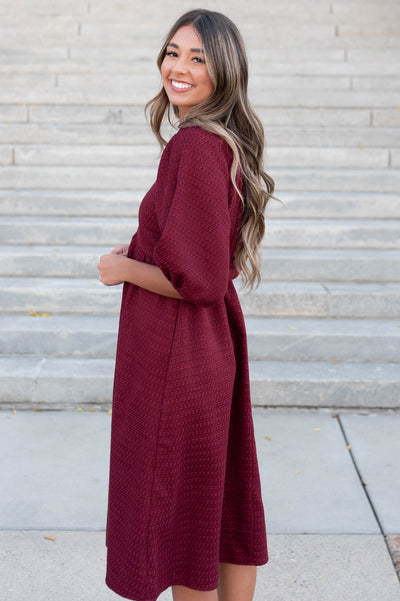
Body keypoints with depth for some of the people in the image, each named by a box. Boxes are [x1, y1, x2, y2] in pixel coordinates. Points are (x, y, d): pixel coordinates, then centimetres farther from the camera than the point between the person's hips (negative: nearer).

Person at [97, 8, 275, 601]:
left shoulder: (195, 147, -21)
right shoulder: (227, 142, 8)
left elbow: (198, 280, -23)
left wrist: (123, 268, -10)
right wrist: (145, 248, 13)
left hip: (177, 356, -9)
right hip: (216, 347, 9)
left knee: (178, 508, 8)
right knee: (225, 499, 19)